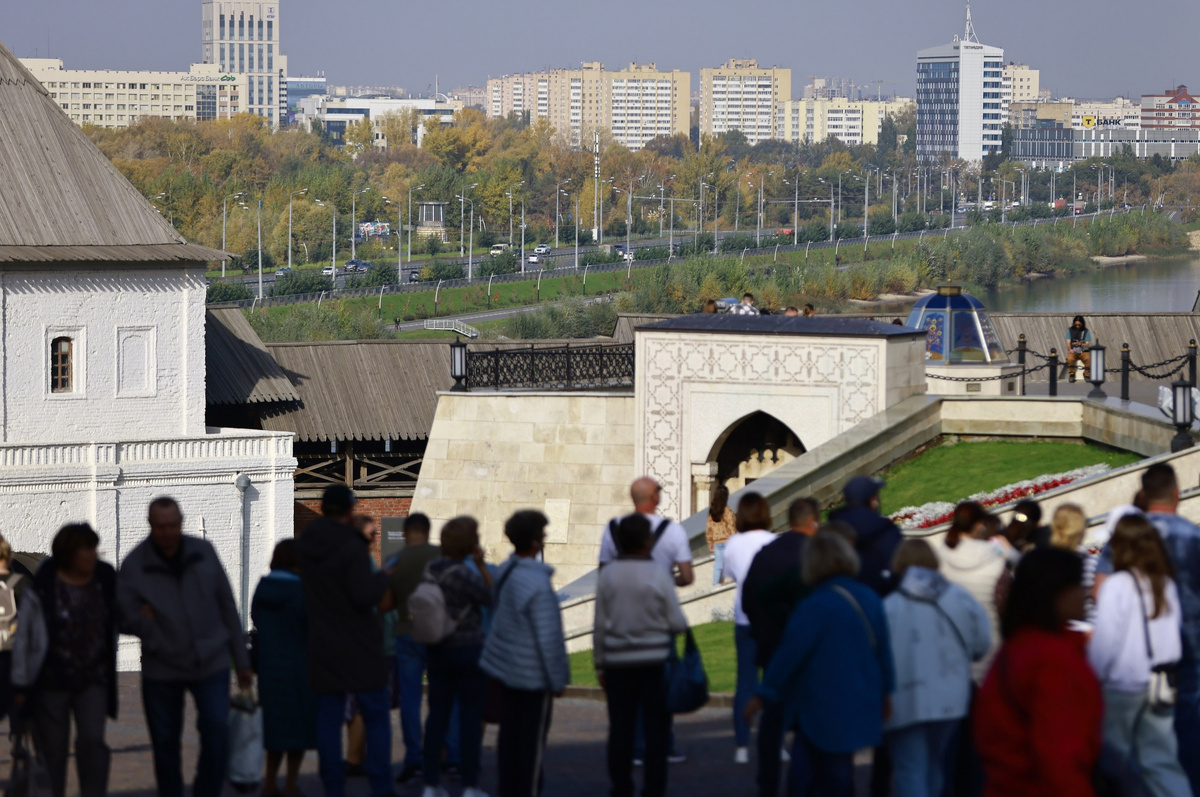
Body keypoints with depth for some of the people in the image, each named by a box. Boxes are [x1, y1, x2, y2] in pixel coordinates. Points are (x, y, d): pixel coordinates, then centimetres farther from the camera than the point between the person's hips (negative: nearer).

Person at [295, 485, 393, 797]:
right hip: (359, 647, -5)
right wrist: (382, 577, -4)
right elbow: (365, 596, -23)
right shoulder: (353, 548, -17)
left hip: (323, 647, 5)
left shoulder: (305, 545, 3)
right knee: (376, 716, 5)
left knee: (328, 720, 6)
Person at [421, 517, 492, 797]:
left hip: (438, 650, 6)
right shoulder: (464, 574, -20)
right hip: (469, 649, -6)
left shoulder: (429, 569, 1)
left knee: (437, 713, 10)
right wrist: (482, 566, -9)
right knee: (471, 717, 2)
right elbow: (492, 597, -9)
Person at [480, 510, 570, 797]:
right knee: (532, 741, 4)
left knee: (509, 735, 16)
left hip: (506, 666, 8)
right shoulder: (537, 584, -25)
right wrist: (557, 679, -9)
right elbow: (547, 637, -21)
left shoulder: (505, 571, 0)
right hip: (534, 676, -8)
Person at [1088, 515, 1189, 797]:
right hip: (1160, 683, 5)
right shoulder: (1166, 584, 5)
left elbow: (1104, 641, -12)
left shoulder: (1117, 585, -12)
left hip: (1122, 684, -5)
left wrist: (1094, 677, 1)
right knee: (1161, 759, 5)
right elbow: (1172, 633, 9)